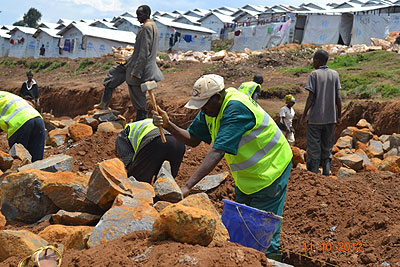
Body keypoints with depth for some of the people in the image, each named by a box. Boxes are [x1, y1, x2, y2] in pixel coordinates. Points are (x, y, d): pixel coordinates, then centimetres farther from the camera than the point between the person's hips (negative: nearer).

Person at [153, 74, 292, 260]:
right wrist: (168, 125, -23)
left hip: (270, 168, -9)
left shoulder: (236, 108, -32)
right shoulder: (210, 108, -3)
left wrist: (187, 186, -43)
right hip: (247, 174, 9)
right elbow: (193, 139, -4)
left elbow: (218, 152, -39)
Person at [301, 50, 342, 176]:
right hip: (330, 118, 4)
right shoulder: (335, 74, 5)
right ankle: (326, 171, 11)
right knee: (327, 148, 13)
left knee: (313, 149, 3)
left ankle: (313, 173, 3)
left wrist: (304, 115, -2)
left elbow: (311, 97, -10)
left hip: (315, 118, -4)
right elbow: (338, 97, 3)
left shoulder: (314, 75, -6)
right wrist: (339, 115, 11)